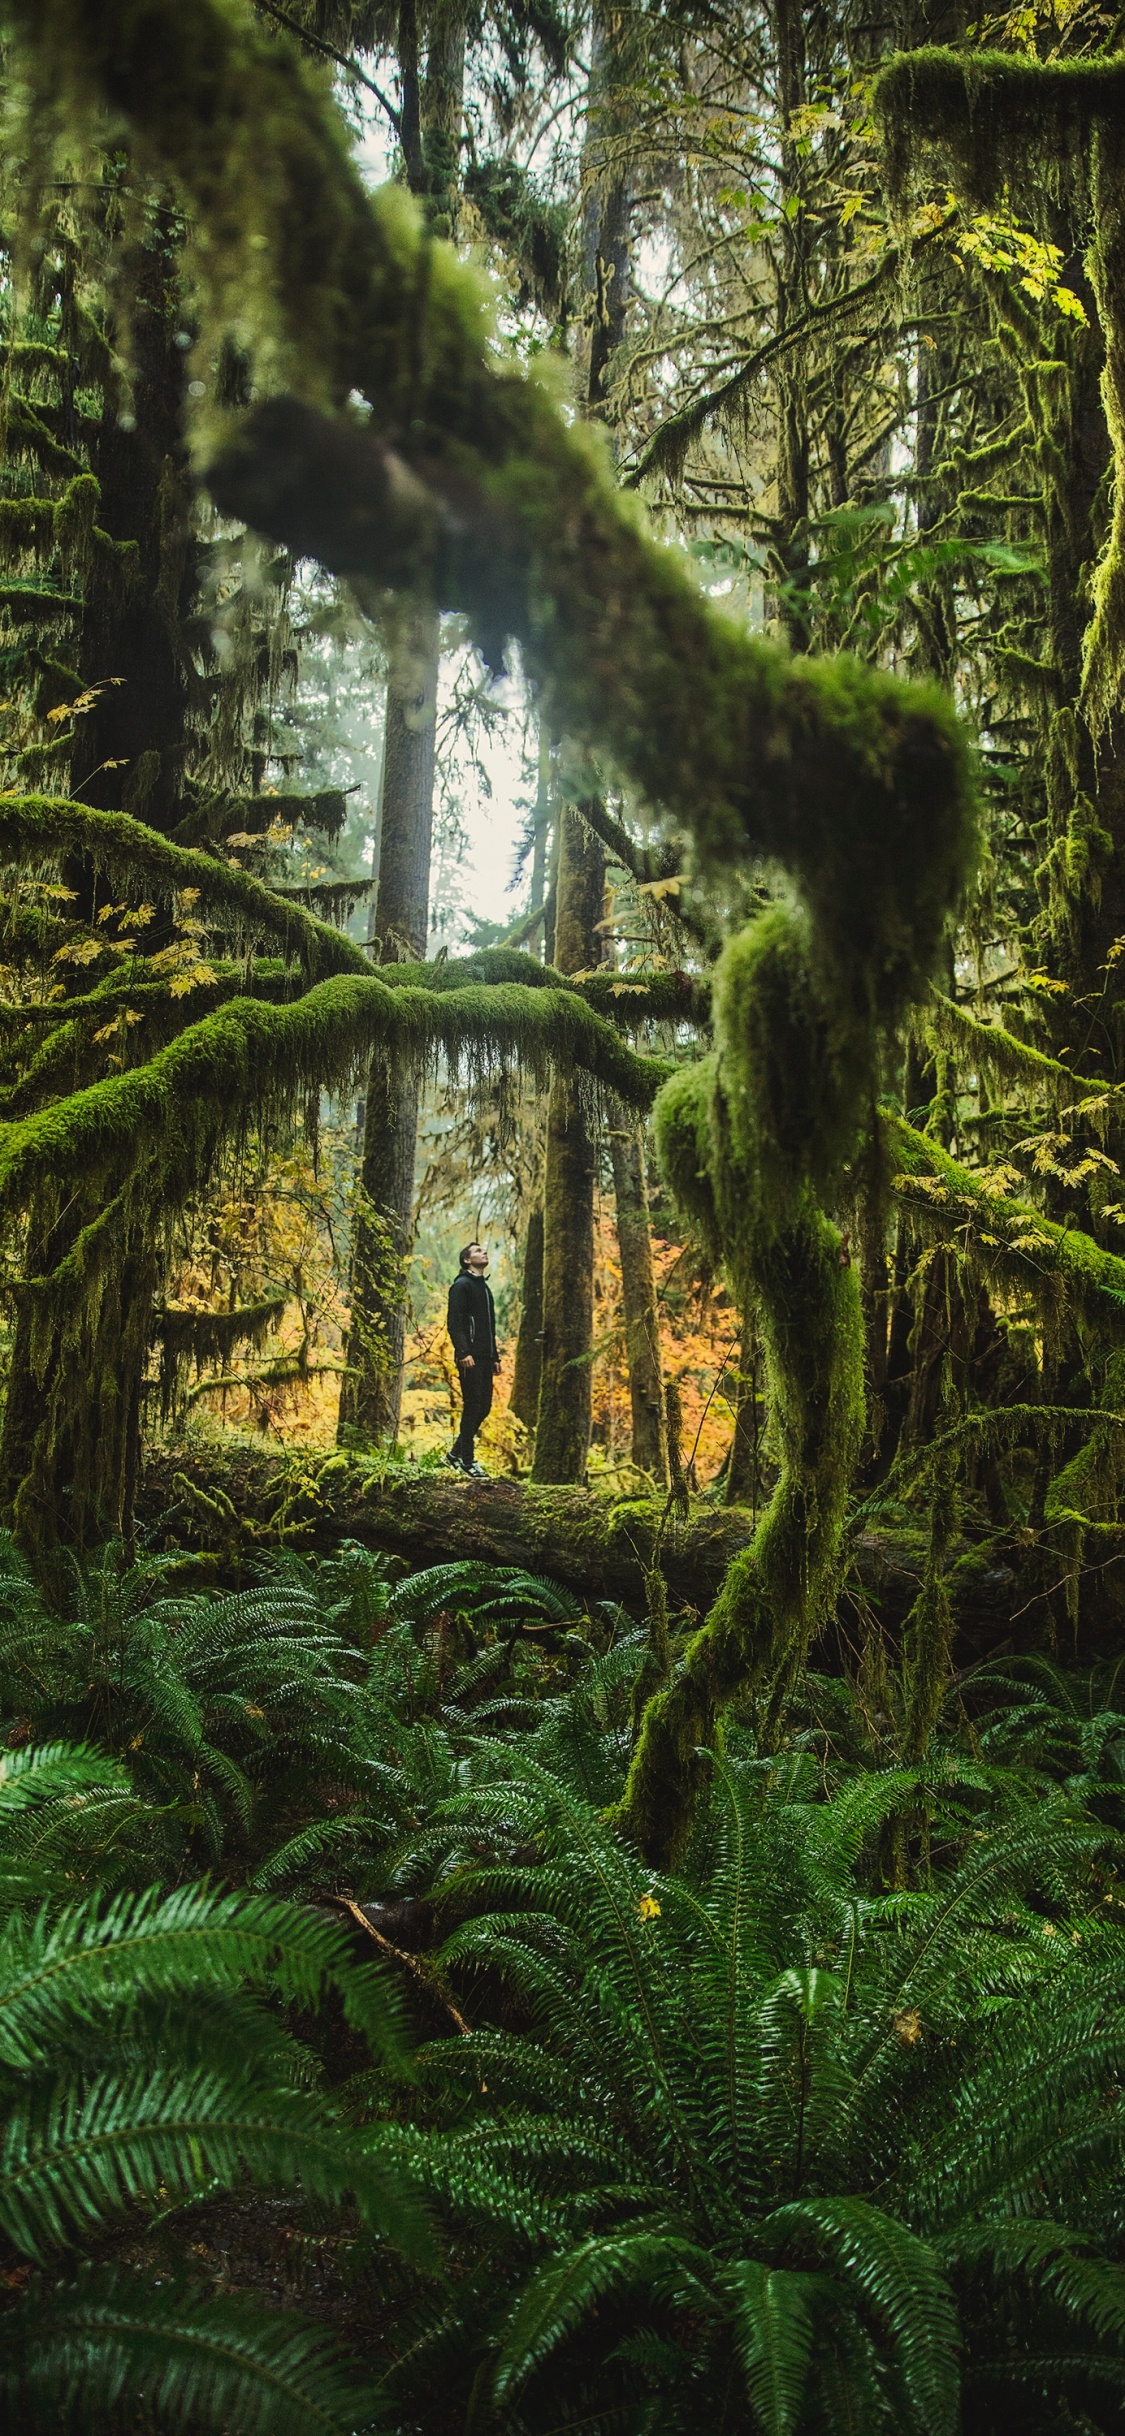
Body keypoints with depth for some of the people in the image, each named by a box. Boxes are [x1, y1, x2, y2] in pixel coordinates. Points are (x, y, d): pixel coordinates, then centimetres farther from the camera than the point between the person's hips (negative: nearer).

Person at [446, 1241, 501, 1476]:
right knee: (472, 1406, -8)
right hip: (470, 1358, -9)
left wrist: (495, 1356, 21)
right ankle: (467, 1461, -4)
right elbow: (454, 1323, -14)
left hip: (485, 1357, 9)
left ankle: (456, 1452, 18)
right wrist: (463, 1353, -24)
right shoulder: (462, 1285, -5)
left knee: (484, 1407, 7)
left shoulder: (485, 1287, 22)